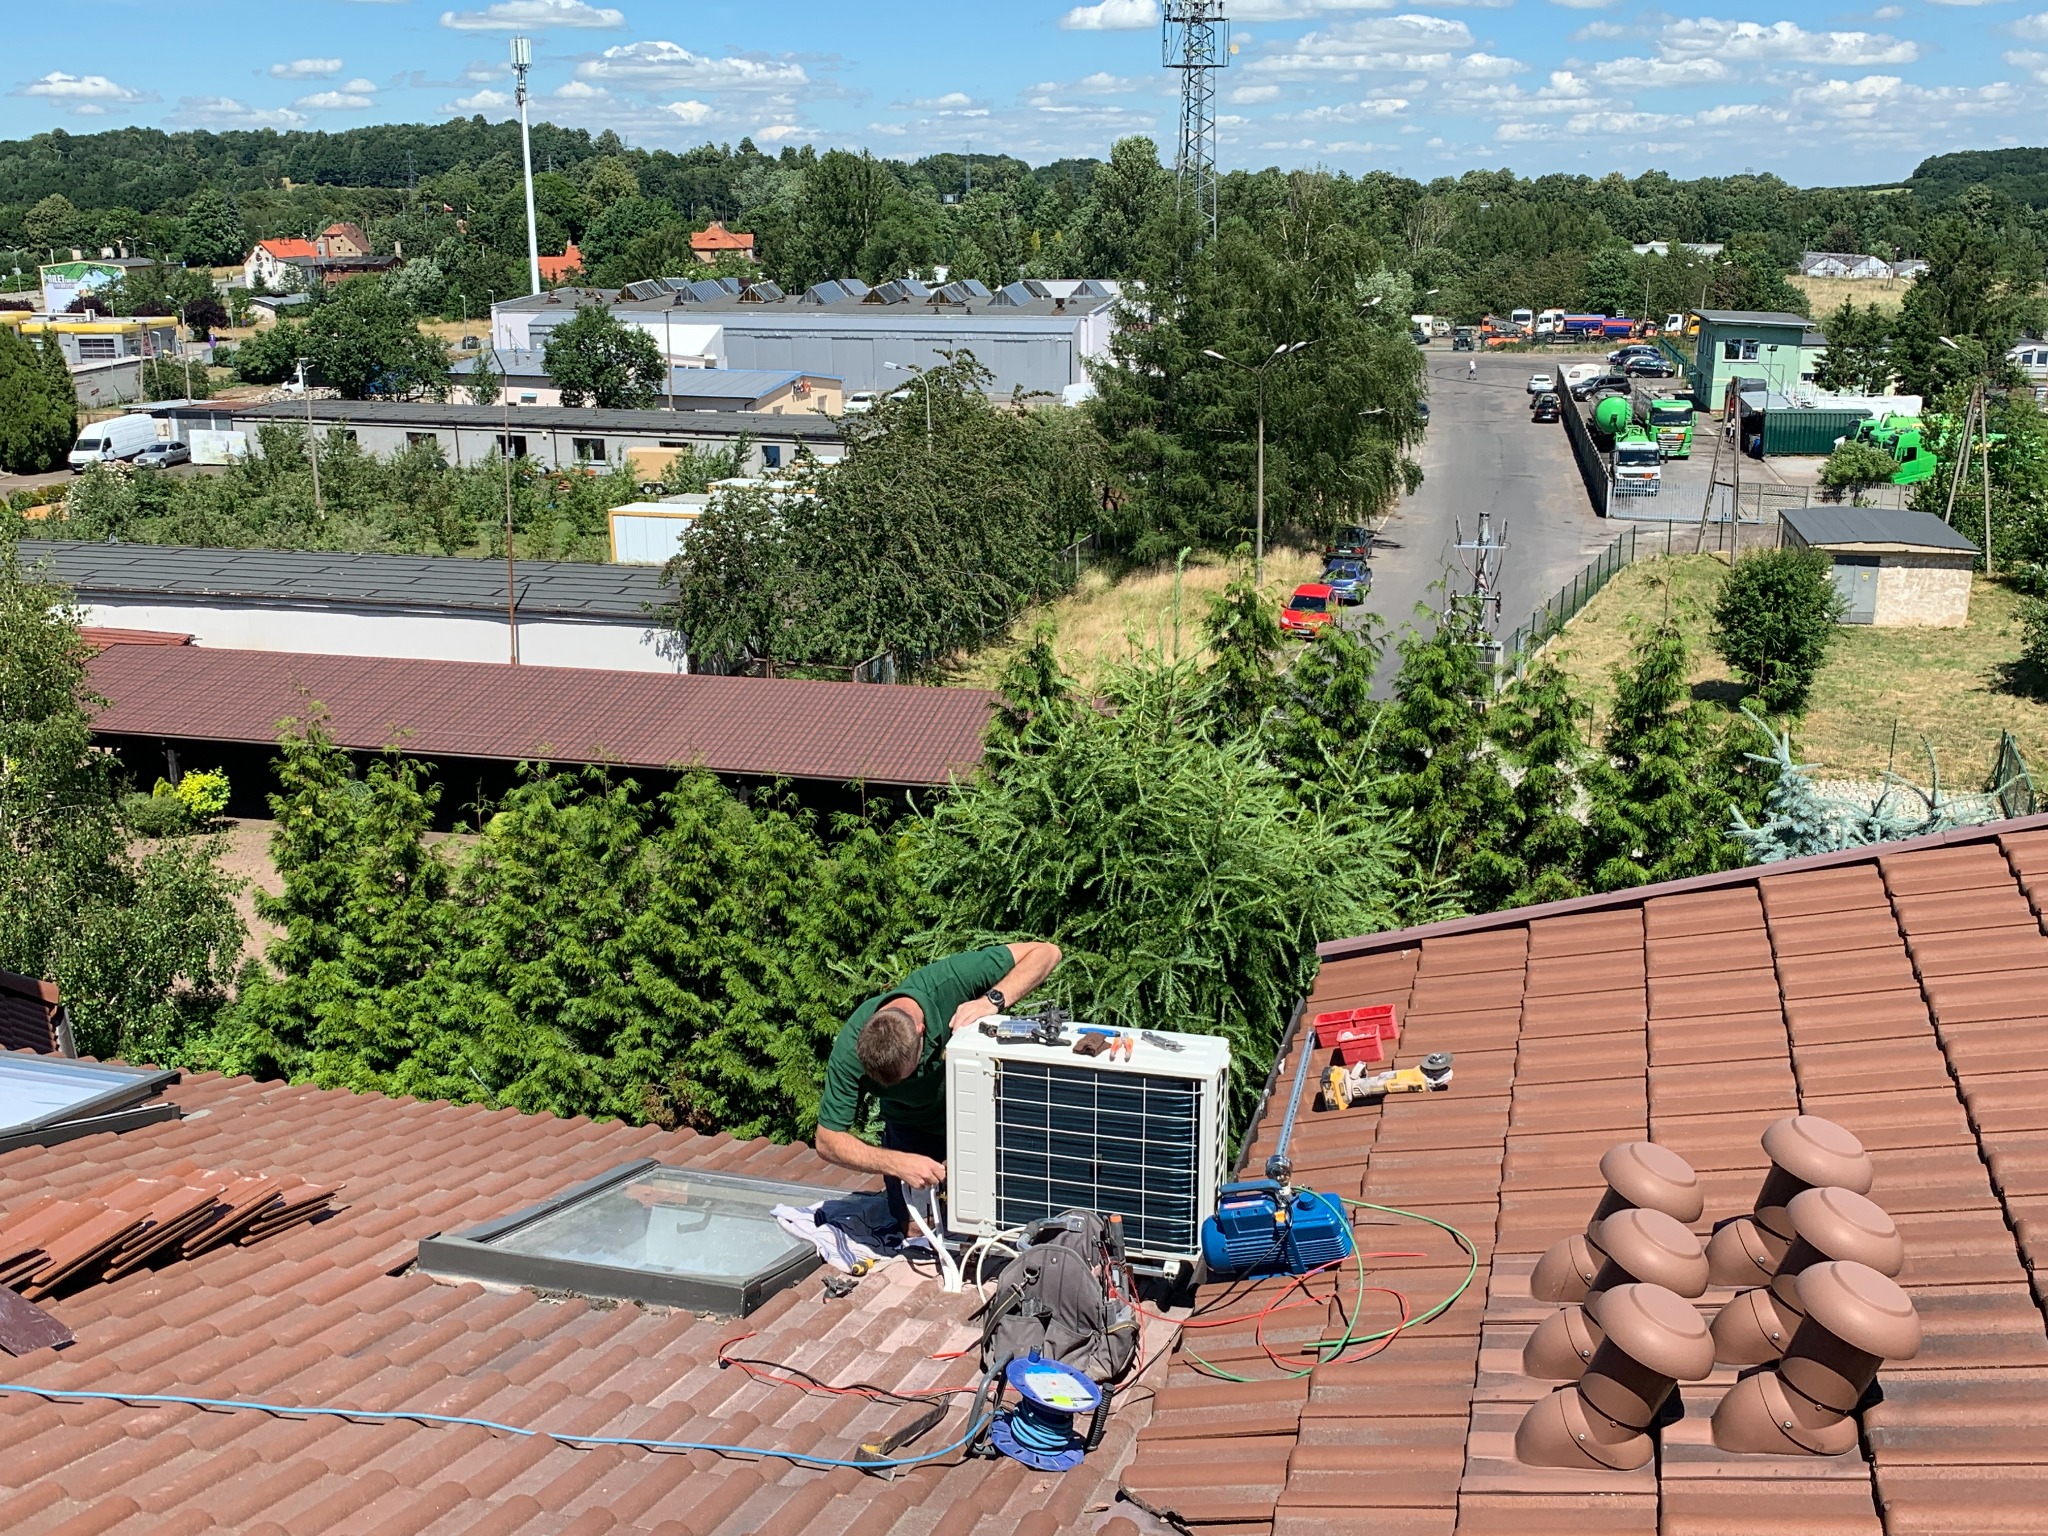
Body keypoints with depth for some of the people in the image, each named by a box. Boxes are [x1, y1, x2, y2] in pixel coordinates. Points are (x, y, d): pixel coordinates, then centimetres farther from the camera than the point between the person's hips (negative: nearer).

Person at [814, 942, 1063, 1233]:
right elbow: (828, 1141, -24)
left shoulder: (948, 980, -38)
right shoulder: (849, 1053, -33)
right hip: (913, 1129, 1)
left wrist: (993, 1000, -48)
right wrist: (897, 1164, -38)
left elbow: (1046, 952, -33)